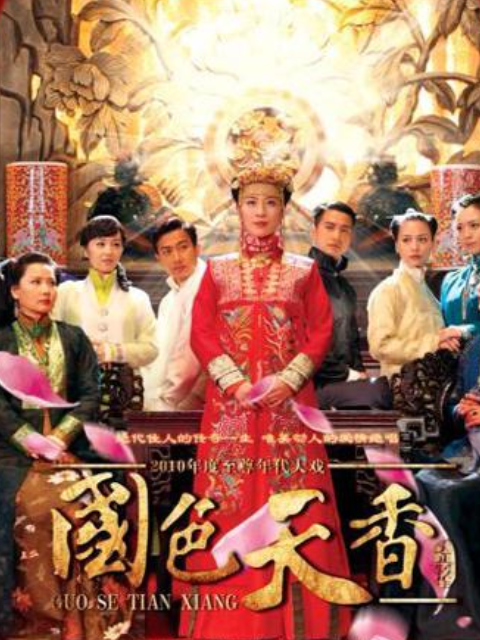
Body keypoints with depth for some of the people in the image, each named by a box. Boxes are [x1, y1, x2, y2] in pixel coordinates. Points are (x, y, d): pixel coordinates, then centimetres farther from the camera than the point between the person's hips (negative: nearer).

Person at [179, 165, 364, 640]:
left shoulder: (303, 271, 9)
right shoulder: (217, 270, 10)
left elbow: (322, 331, 2)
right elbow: (201, 333, 3)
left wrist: (290, 379, -12)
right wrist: (234, 382, -11)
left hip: (288, 399, 0)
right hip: (231, 400, 1)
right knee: (229, 500, -1)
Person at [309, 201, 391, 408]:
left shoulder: (346, 288, 24)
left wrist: (358, 374, 8)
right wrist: (346, 374, -10)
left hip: (346, 381, 8)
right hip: (316, 384, -8)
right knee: (382, 390, -31)